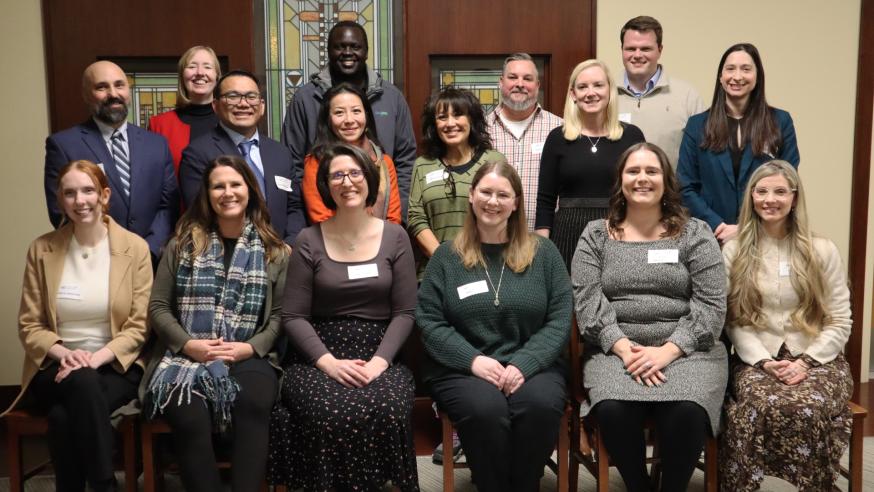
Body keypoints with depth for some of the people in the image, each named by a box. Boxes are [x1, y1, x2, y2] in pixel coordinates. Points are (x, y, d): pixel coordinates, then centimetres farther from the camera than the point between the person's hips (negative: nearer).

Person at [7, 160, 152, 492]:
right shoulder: (41, 249, 4)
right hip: (56, 367, 1)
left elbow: (139, 326, -3)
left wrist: (96, 358, -18)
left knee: (64, 416, -32)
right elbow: (29, 326, 5)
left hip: (115, 367, -1)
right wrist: (63, 352, -15)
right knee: (82, 384, -34)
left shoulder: (135, 247, -1)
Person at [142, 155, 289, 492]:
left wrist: (250, 347, -11)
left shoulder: (273, 251, 12)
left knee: (253, 404, -36)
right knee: (190, 418, -33)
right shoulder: (183, 244, 13)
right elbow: (158, 307, 9)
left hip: (248, 358, 0)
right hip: (186, 357, 0)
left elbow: (280, 315, 7)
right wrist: (188, 344, -7)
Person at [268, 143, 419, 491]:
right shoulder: (309, 241, 3)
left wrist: (380, 360, -12)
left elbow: (404, 312, 3)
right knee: (329, 414, -32)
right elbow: (293, 316, 0)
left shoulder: (395, 237, 6)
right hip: (320, 356, -1)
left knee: (388, 412, -31)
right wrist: (328, 361, -15)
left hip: (379, 355, 1)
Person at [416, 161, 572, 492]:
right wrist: (474, 359, -14)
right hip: (462, 367, -1)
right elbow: (429, 321, 1)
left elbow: (560, 319, 2)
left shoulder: (543, 252, 9)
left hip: (532, 364, 1)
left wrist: (524, 364, -14)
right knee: (486, 410, -33)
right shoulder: (447, 256, 8)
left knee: (540, 406, -32)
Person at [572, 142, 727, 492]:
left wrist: (668, 351, -14)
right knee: (612, 410, -30)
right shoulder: (595, 236, 11)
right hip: (615, 350, 1)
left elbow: (711, 305, 0)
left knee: (687, 413, -30)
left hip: (686, 350, 0)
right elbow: (587, 301, 0)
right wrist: (623, 347, -15)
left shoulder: (695, 234, 8)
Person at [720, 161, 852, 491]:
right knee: (763, 407, -35)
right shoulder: (734, 251, 8)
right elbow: (732, 320, 2)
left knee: (809, 409, -34)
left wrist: (806, 362, -10)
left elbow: (840, 322, 4)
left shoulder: (823, 251, 7)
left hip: (817, 360, 0)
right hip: (756, 360, 0)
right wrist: (764, 361, -12)